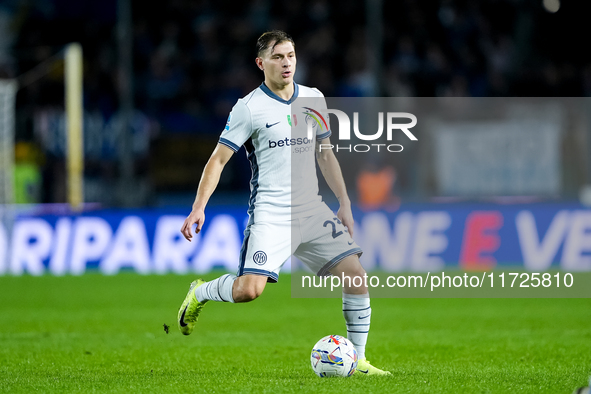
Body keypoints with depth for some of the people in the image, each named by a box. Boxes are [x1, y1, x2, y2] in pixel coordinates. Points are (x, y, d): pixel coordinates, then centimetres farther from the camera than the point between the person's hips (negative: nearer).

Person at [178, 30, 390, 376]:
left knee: (356, 276, -7)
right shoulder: (250, 107, -6)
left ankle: (358, 361, 5)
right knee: (249, 290, -21)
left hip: (312, 210, 5)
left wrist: (345, 203, 16)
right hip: (270, 214, -5)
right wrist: (199, 208, -14)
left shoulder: (313, 99, 10)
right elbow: (219, 159, -5)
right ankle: (200, 294, 11)